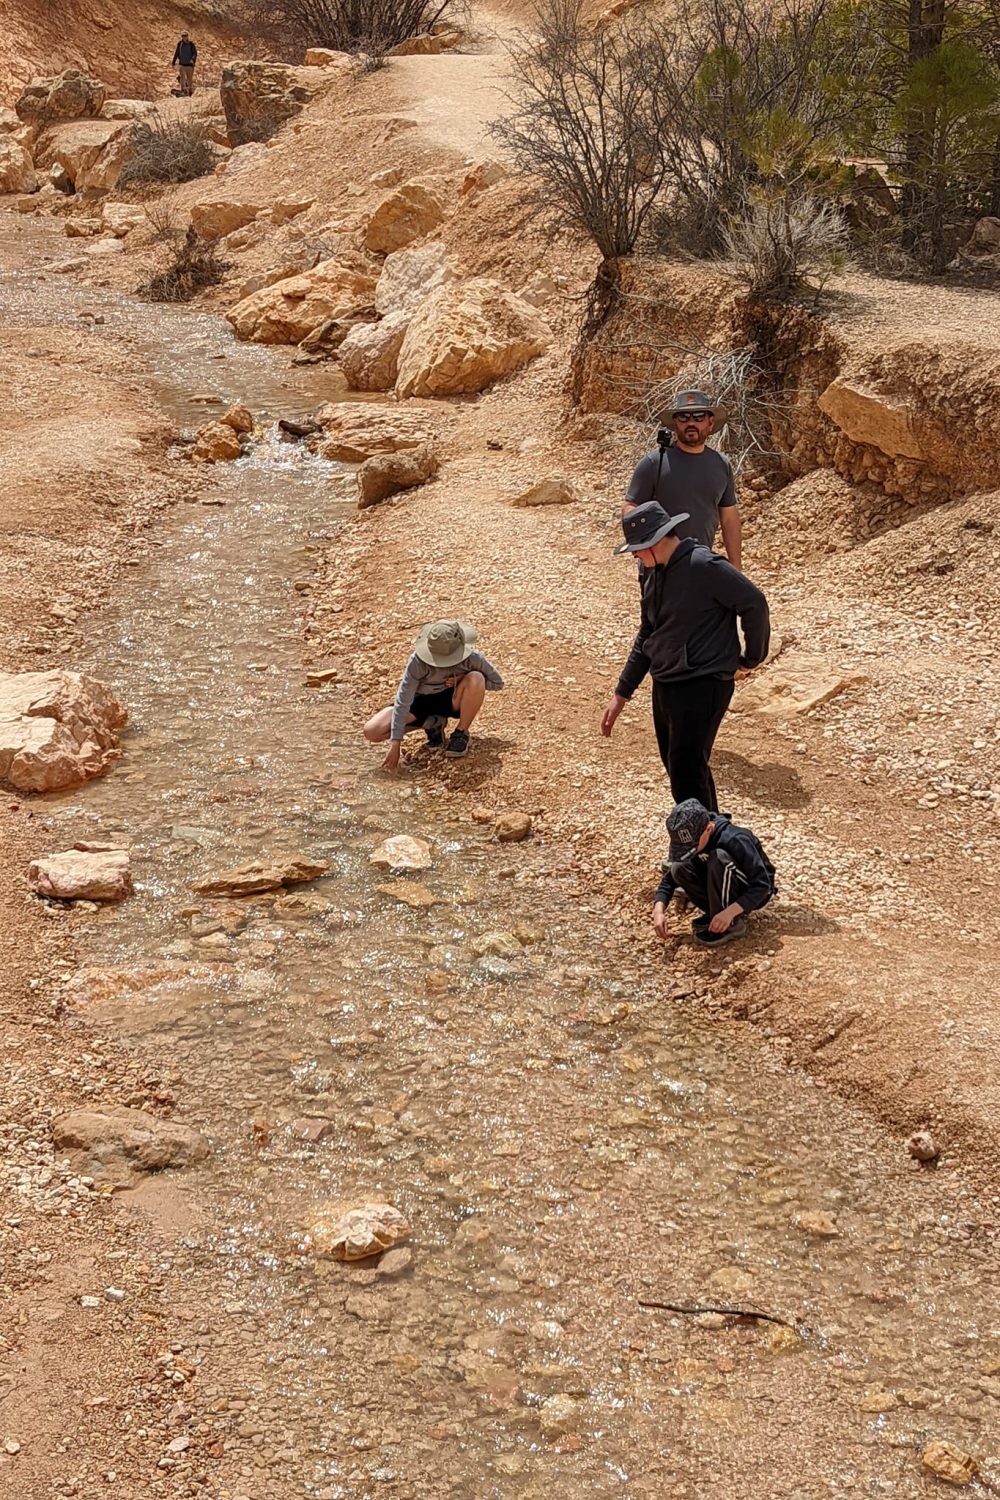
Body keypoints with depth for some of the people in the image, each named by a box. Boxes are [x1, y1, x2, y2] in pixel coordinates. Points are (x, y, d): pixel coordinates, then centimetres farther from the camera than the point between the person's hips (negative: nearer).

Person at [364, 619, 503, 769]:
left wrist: (462, 680, -23)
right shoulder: (418, 660, -30)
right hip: (422, 701, 0)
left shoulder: (471, 658, -25)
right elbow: (402, 701, -28)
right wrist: (395, 743, -32)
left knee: (476, 678, -34)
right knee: (372, 732, -18)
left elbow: (497, 683, -8)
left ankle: (461, 734, -10)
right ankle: (432, 723, 3)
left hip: (452, 701, 0)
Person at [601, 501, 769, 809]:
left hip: (704, 686, -9)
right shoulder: (655, 575, 11)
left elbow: (755, 604, -16)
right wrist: (621, 694, 19)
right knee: (677, 768, 15)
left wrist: (752, 658, -4)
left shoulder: (704, 567, -17)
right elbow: (646, 636, 20)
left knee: (687, 774, -12)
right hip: (664, 687, 9)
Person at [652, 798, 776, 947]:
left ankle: (731, 924, -20)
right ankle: (717, 913, -4)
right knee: (679, 869, -18)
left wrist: (730, 912, -42)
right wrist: (659, 910, -26)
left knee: (718, 858, -33)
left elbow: (762, 884, -32)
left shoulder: (734, 840, -32)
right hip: (724, 888, 6)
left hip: (754, 894, -6)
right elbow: (669, 878, -8)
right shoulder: (689, 840, -14)